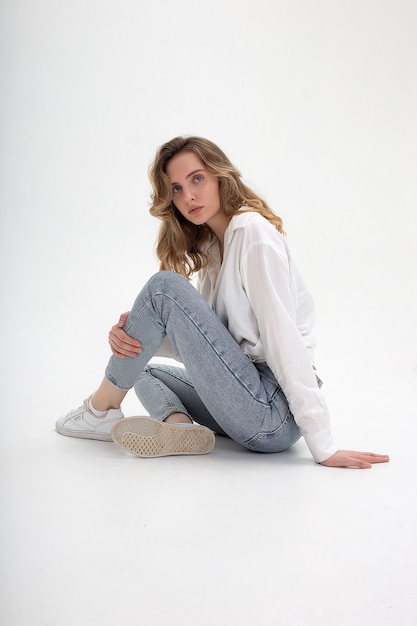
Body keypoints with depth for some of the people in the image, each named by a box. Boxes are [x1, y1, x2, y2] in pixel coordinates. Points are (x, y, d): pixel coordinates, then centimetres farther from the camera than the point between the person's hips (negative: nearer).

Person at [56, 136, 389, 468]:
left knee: (165, 287, -14)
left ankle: (102, 411, 2)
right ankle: (177, 424, -8)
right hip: (254, 401, 9)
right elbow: (199, 339, 8)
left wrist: (323, 447, -21)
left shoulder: (253, 231, -11)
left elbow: (283, 336, -19)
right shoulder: (209, 246, 15)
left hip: (276, 412, -9)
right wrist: (133, 335, -10)